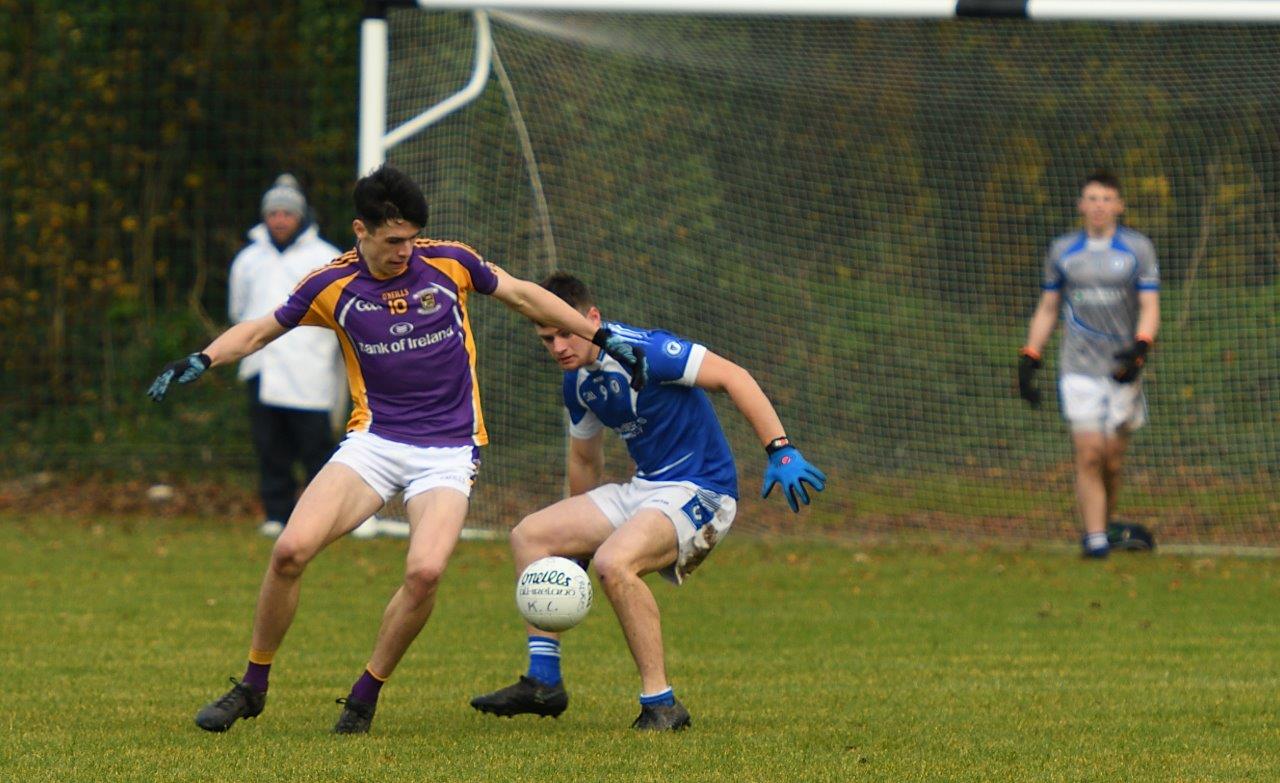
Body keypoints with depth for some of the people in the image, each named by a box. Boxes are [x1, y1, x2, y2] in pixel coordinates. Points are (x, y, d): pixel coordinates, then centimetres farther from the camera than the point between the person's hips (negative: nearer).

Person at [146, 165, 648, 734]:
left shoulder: (449, 263, -2)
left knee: (425, 572, -25)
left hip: (448, 448, -1)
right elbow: (261, 330, 11)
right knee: (291, 549, -19)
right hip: (373, 441, 1)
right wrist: (200, 361, -5)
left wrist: (601, 337, 16)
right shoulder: (333, 286, -2)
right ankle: (252, 687, 1)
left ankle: (365, 697, -3)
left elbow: (521, 295, 14)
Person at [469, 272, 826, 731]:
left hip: (699, 491, -9)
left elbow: (733, 377, -21)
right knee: (529, 536, 3)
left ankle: (661, 704, -25)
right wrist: (579, 536, 31)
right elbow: (585, 460, 24)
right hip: (642, 489, 9)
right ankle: (543, 682, 2)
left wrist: (780, 451, -28)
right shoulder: (577, 381, 8)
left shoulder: (641, 351, -19)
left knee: (613, 563, -33)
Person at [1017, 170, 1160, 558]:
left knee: (1112, 460, 2)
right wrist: (1029, 358, 10)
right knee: (1088, 454, -12)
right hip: (1078, 367, 0)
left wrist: (1139, 349, -18)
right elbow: (1047, 309, 17)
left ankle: (1105, 524, 20)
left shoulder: (1138, 248, 5)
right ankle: (1094, 537, -14)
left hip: (1123, 368, 0)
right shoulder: (1062, 250, 9)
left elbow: (1150, 307, -1)